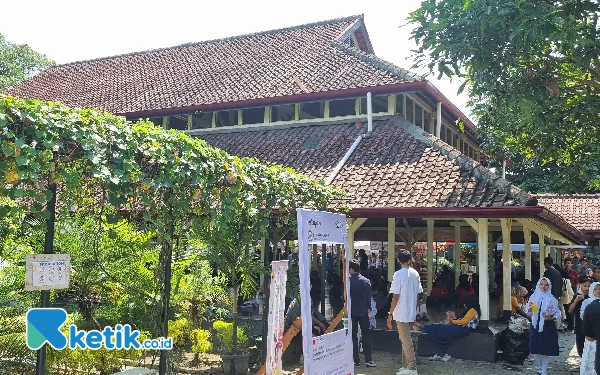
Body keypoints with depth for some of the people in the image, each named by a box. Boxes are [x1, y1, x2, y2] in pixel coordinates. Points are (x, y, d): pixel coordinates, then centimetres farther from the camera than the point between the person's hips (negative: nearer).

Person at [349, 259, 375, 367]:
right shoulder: (366, 281, 0)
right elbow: (369, 297, 3)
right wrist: (368, 311, 8)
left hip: (352, 312, -2)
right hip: (363, 312, 2)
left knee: (353, 336, 5)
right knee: (366, 335, 9)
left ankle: (356, 360, 6)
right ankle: (368, 359, 6)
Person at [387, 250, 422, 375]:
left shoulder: (399, 274, -15)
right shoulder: (415, 274, 6)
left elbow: (396, 297, -17)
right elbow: (417, 295, 10)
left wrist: (390, 314, -12)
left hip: (401, 313, -7)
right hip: (411, 312, 7)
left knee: (406, 341, -2)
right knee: (405, 339, 17)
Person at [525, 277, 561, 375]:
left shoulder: (552, 299, -6)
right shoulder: (533, 297, 1)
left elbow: (558, 314, -3)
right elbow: (528, 313, 5)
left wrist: (551, 318, -21)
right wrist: (530, 309, -16)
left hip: (547, 327, -2)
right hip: (535, 326, 2)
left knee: (545, 350, 0)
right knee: (535, 350, 4)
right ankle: (541, 366, 33)